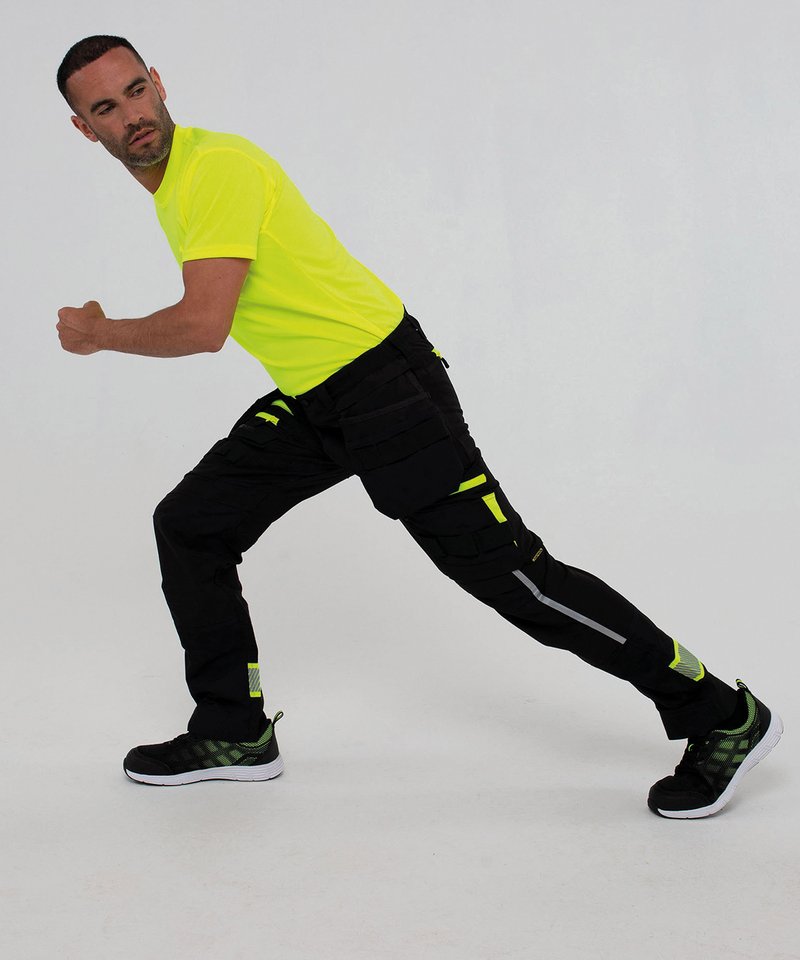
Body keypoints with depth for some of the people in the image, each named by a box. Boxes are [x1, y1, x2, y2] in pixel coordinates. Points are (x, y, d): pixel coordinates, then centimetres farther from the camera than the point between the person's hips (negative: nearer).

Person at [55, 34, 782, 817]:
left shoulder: (218, 165, -18)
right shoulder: (171, 181, 12)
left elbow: (203, 326, -24)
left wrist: (98, 334, -10)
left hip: (382, 380, -10)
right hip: (309, 400, 10)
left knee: (503, 568, -10)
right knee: (188, 524, 10)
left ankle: (724, 719, 1)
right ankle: (234, 736, 23)